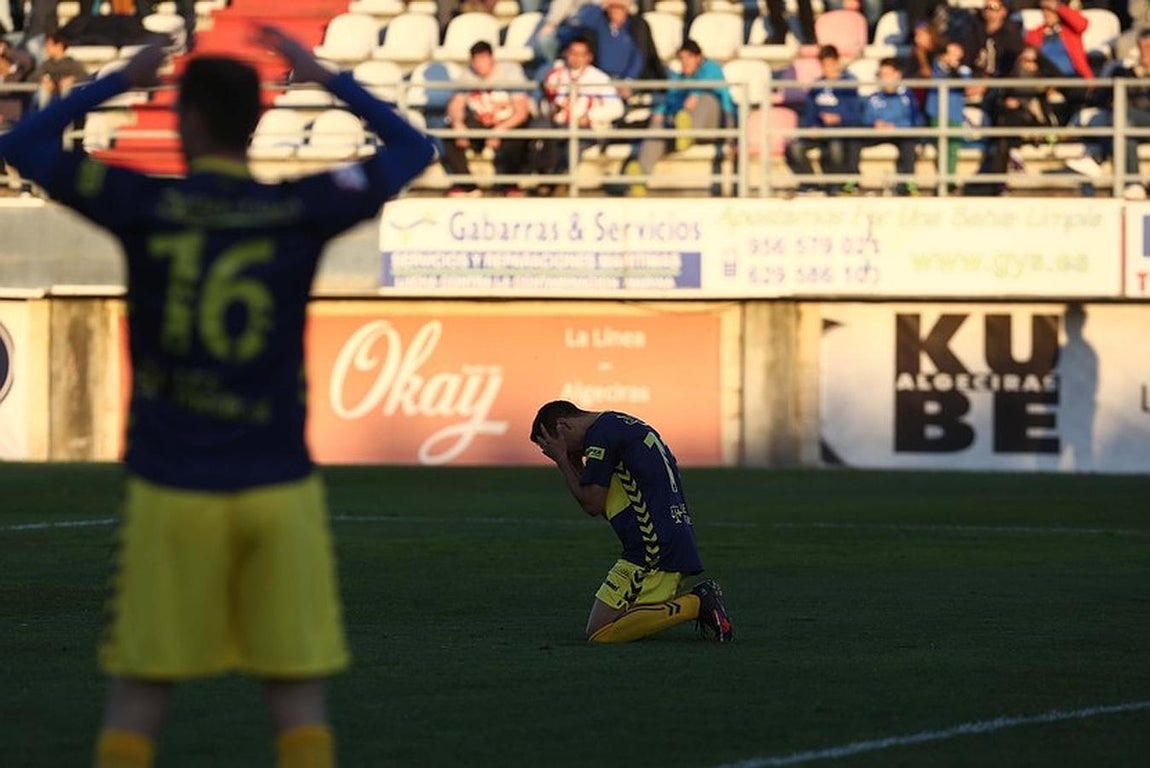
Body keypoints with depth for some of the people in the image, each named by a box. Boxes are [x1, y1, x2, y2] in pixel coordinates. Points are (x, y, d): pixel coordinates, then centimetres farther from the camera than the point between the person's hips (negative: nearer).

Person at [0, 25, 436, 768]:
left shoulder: (143, 204, -5)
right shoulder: (303, 210, -2)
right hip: (281, 487, 1)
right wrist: (326, 77, 18)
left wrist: (118, 82, 17)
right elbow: (413, 149, 14)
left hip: (171, 491, 0)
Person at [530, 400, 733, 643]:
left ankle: (695, 605, -15)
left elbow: (592, 504, -6)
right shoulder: (622, 425, 24)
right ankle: (697, 600, 4)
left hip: (653, 548, -10)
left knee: (599, 633, -12)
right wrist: (573, 463, 20)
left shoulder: (600, 434, -7)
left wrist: (563, 462, 4)